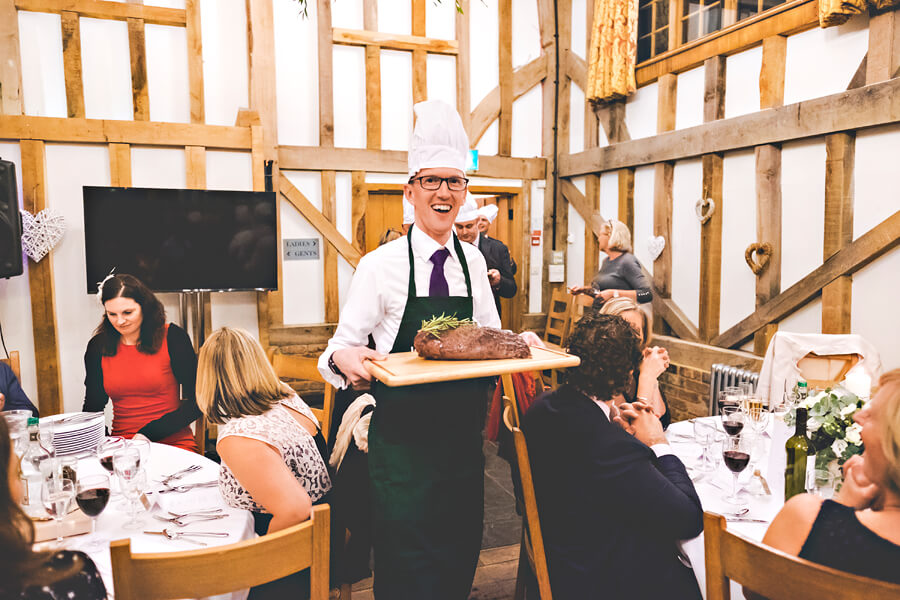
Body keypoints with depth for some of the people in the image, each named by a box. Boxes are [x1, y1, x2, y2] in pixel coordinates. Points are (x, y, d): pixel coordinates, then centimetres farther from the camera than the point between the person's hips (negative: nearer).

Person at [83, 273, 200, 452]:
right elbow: (92, 407, 14)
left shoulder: (171, 336, -3)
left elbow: (196, 401, -6)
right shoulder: (98, 346, 8)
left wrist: (148, 434, -13)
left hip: (173, 444, -4)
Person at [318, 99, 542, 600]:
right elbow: (342, 346, -7)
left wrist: (520, 343, -8)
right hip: (402, 441, -4)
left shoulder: (473, 262, 4)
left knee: (460, 552, 18)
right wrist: (344, 358, -30)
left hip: (464, 437, 5)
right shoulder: (381, 265, -9)